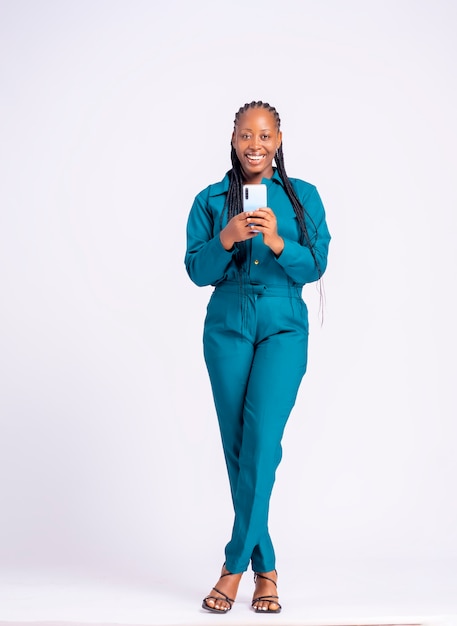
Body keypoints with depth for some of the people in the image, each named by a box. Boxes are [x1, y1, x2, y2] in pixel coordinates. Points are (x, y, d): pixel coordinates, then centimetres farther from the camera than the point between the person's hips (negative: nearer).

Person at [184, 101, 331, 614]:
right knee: (236, 446, 3)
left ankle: (235, 565, -4)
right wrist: (225, 241, -16)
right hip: (227, 328, 2)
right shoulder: (211, 201, 8)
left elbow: (316, 265, -2)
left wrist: (277, 243, -19)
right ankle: (265, 568, 15)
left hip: (283, 327, -1)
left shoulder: (303, 197, 6)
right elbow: (196, 271, 2)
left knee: (262, 439, -15)